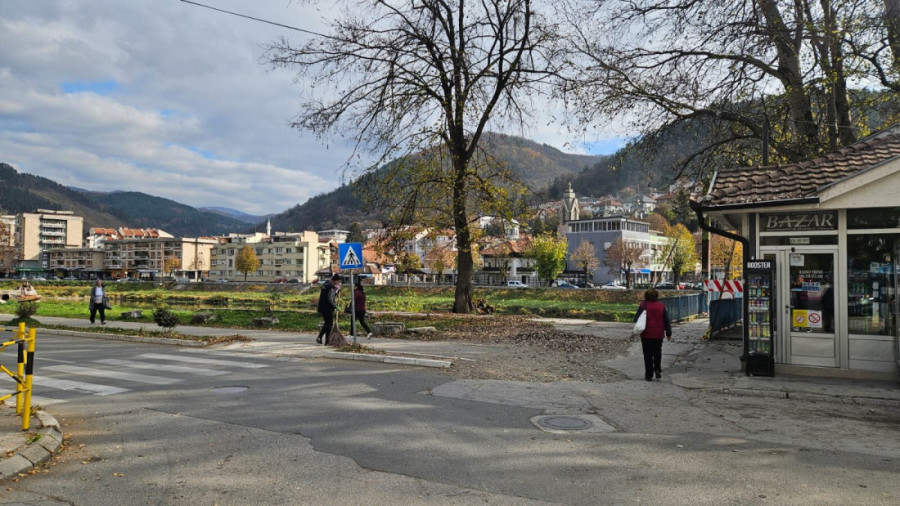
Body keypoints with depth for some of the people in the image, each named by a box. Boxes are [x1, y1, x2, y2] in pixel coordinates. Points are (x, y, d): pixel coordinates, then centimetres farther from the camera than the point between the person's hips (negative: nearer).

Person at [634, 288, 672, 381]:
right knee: (657, 352, 20)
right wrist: (668, 333, 9)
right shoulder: (661, 306, 0)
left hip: (646, 335, -2)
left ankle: (649, 375, 8)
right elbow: (666, 321, 3)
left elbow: (636, 319, -10)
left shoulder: (643, 305, -9)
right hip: (658, 334, 2)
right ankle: (657, 369, 4)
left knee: (648, 355, 6)